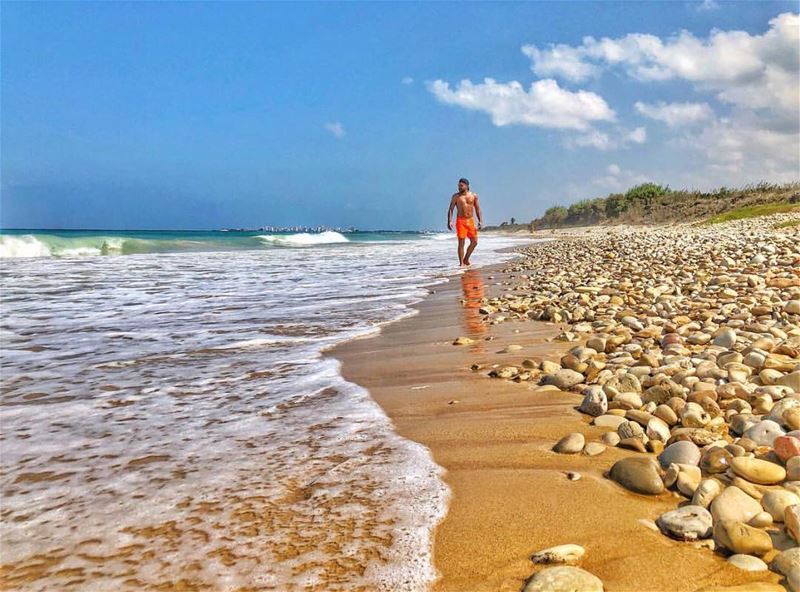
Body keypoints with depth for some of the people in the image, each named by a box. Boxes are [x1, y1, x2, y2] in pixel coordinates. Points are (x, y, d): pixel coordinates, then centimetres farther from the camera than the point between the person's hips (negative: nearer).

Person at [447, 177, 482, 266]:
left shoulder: (474, 196, 6)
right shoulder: (456, 196, -1)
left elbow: (477, 209, 10)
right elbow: (451, 209, -3)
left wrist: (480, 221, 1)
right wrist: (449, 221, -14)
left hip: (470, 221, 3)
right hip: (460, 221, -3)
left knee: (474, 242, 3)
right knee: (461, 243, -6)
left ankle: (466, 259, 21)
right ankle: (461, 263, 0)